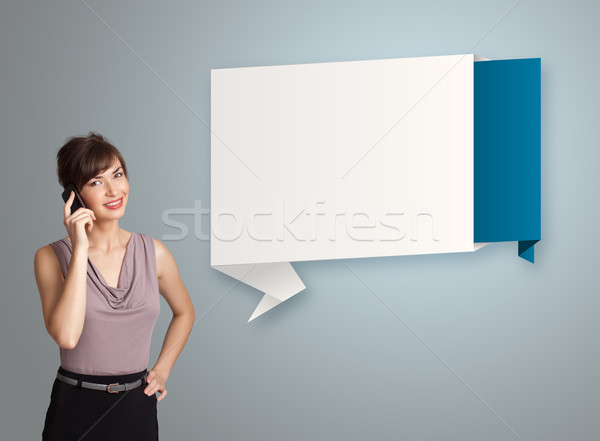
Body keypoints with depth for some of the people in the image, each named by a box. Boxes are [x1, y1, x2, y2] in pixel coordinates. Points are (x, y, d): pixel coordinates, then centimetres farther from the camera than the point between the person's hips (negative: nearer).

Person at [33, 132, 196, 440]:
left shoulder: (153, 253, 1)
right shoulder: (51, 257, -7)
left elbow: (184, 312, 19)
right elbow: (66, 336, -22)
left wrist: (162, 370, 8)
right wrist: (80, 251, -20)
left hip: (137, 408, 3)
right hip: (75, 410, -2)